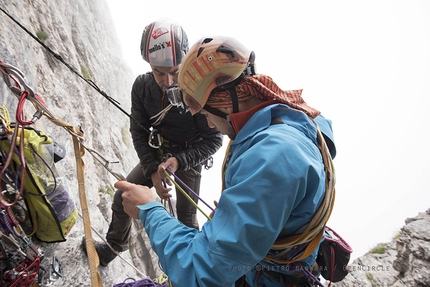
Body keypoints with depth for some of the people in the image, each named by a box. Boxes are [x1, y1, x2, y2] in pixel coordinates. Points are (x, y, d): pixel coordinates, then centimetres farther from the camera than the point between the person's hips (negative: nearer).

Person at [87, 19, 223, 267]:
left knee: (186, 216, 3)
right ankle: (114, 245, 36)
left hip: (190, 158, -4)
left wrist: (179, 161, -32)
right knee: (122, 197, 8)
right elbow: (139, 132, -7)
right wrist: (152, 170, -17)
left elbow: (214, 139, -21)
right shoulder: (142, 87, -15)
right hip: (156, 154, 5)